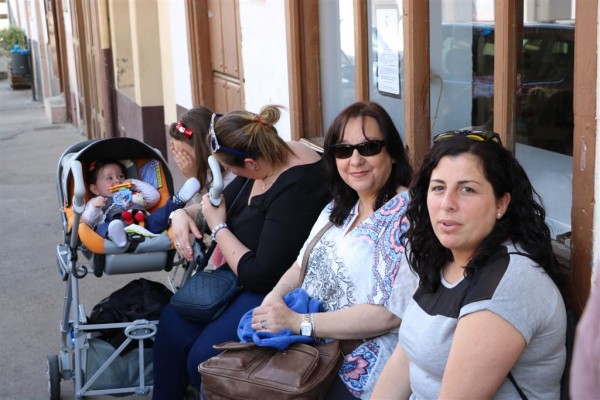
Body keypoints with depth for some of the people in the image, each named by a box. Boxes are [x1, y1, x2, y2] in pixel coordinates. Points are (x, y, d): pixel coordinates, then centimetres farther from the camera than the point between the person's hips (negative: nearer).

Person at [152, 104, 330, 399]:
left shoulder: (297, 188, -29)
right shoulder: (268, 159, -1)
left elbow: (261, 276, -27)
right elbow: (224, 202, 19)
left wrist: (217, 226, -15)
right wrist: (184, 214, -2)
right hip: (245, 275, 9)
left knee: (203, 358, -19)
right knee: (172, 322, -2)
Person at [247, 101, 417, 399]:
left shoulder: (408, 216, -15)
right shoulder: (339, 207, 12)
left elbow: (390, 314, -22)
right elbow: (303, 265, 18)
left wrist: (297, 322, -22)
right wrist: (275, 297, -5)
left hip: (357, 363, -7)